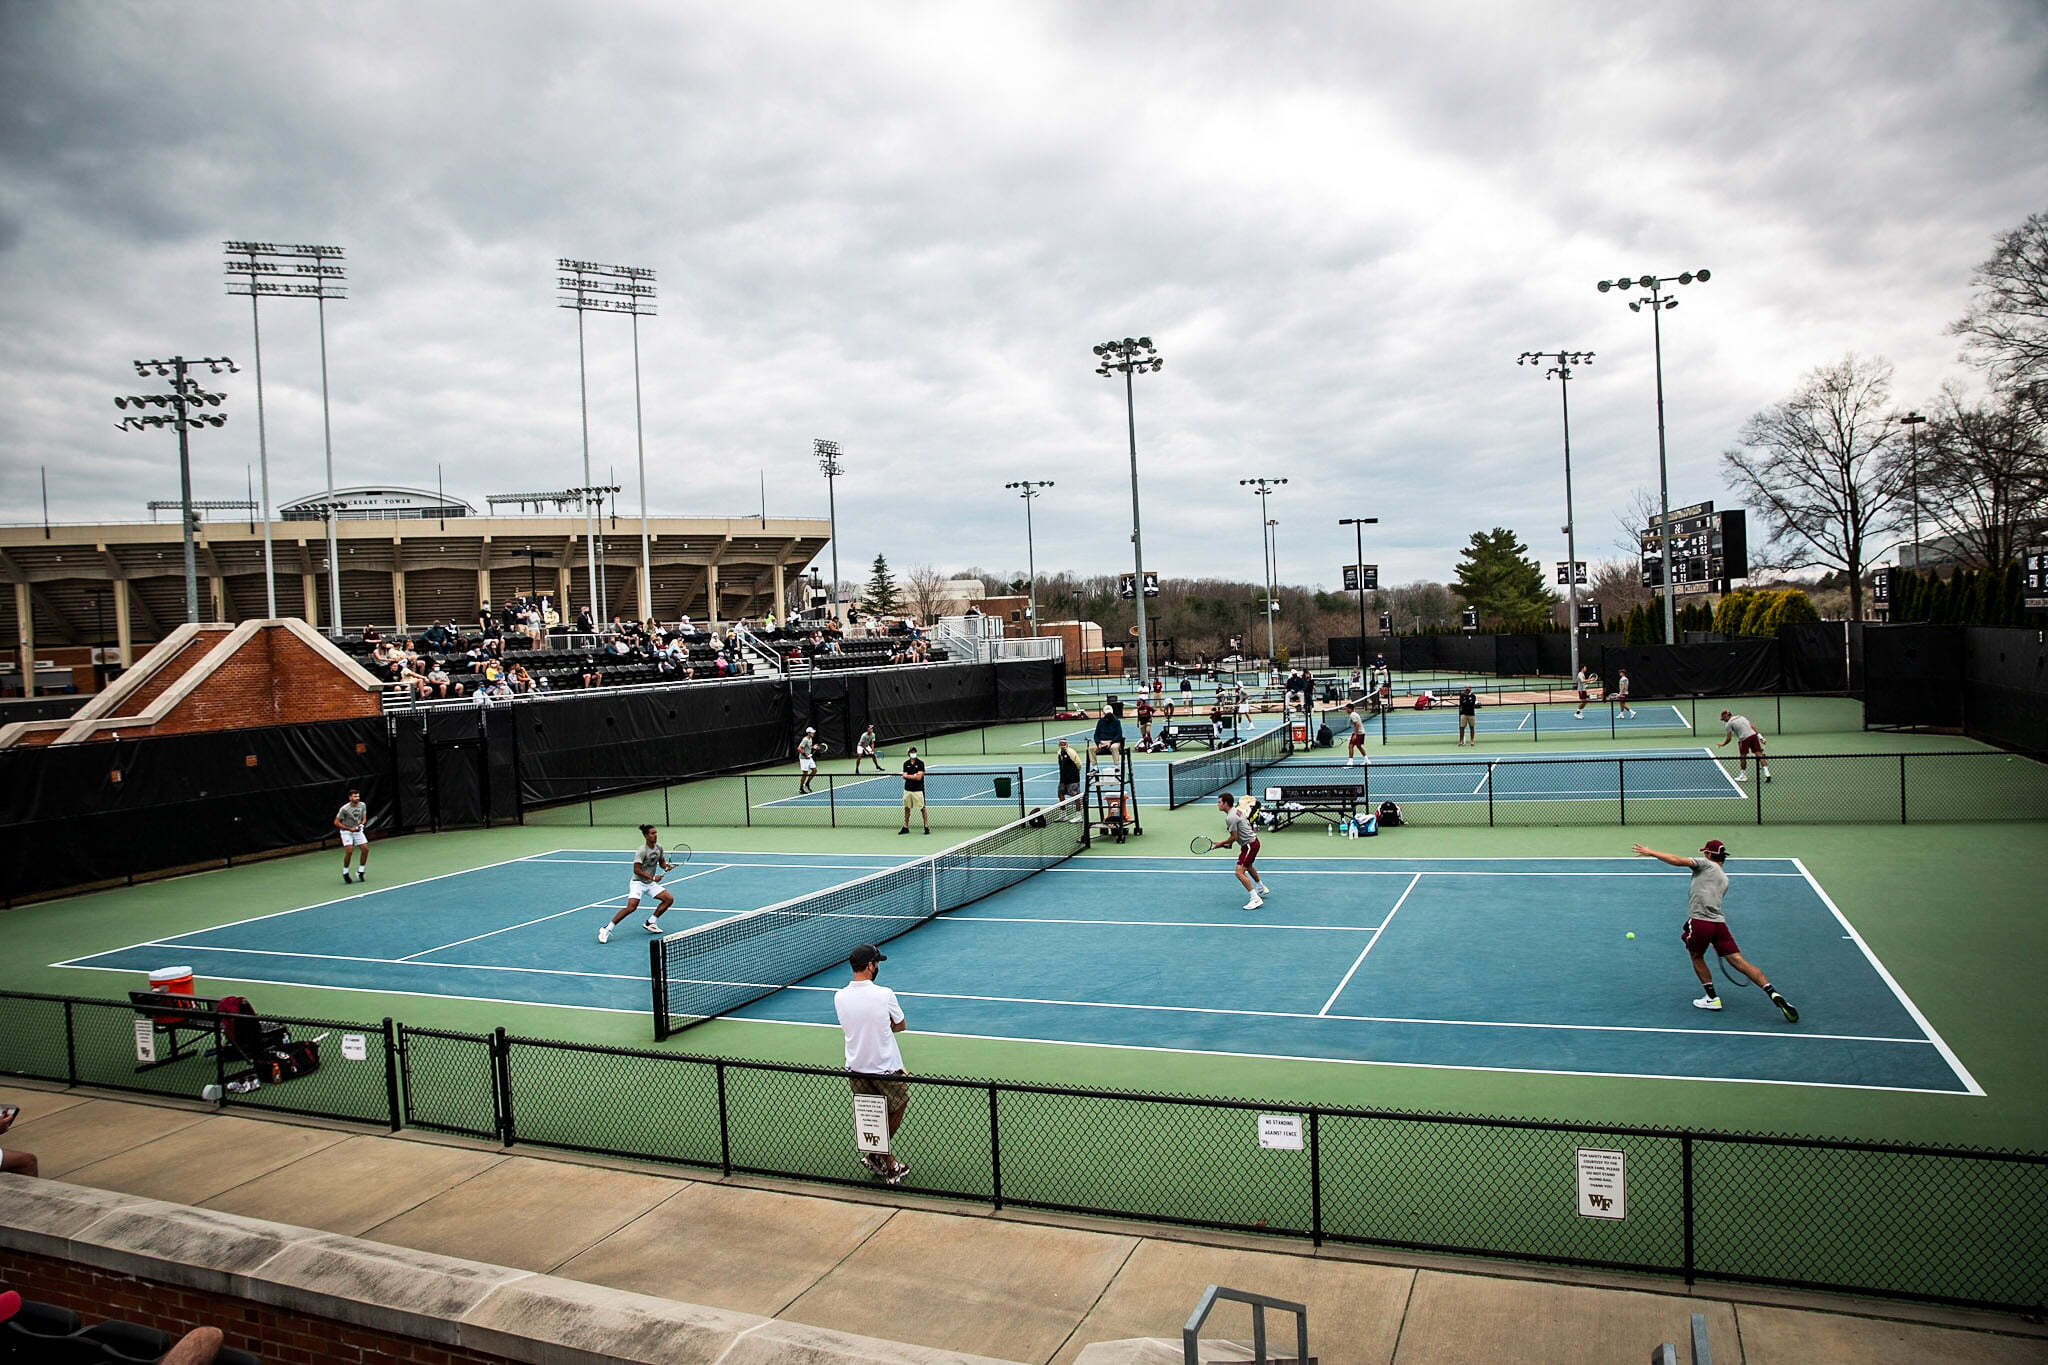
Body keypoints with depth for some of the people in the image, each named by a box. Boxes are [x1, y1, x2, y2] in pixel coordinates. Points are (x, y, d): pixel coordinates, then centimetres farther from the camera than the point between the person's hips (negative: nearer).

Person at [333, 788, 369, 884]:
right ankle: (345, 872, 1)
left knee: (365, 849, -8)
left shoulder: (362, 805, -3)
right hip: (346, 832, -5)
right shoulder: (344, 809, -18)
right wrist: (350, 829, -18)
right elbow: (336, 823, -13)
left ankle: (360, 871, 7)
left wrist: (361, 824, -17)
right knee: (349, 851, -19)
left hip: (358, 831, 5)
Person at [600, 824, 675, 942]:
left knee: (669, 899, -3)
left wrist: (666, 866, -8)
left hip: (651, 884, 7)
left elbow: (662, 862, 16)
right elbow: (636, 870, -22)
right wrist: (652, 878, -24)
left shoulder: (659, 848, 2)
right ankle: (607, 929, -15)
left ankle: (650, 923, 10)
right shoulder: (641, 851, -19)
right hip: (638, 883, -7)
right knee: (631, 907, -25)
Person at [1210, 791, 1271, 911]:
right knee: (1248, 867, 33)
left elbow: (1234, 837, -21)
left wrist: (1222, 843, -6)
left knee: (1240, 872, -16)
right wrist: (1229, 842, 16)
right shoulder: (1236, 810, 7)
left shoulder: (1230, 818, -24)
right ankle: (1262, 888, 53)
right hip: (1252, 841, 11)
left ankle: (1255, 899, -16)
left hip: (1249, 845, -11)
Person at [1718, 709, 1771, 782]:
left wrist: (1723, 744, 20)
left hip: (1744, 739, -6)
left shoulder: (1728, 724, 4)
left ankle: (1743, 776, 16)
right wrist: (1759, 736, 14)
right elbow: (1752, 726, 16)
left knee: (1742, 757, 9)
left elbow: (1728, 738, 2)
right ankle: (1767, 773, -7)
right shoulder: (1741, 717, 23)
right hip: (1753, 735, 6)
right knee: (1759, 754, 2)